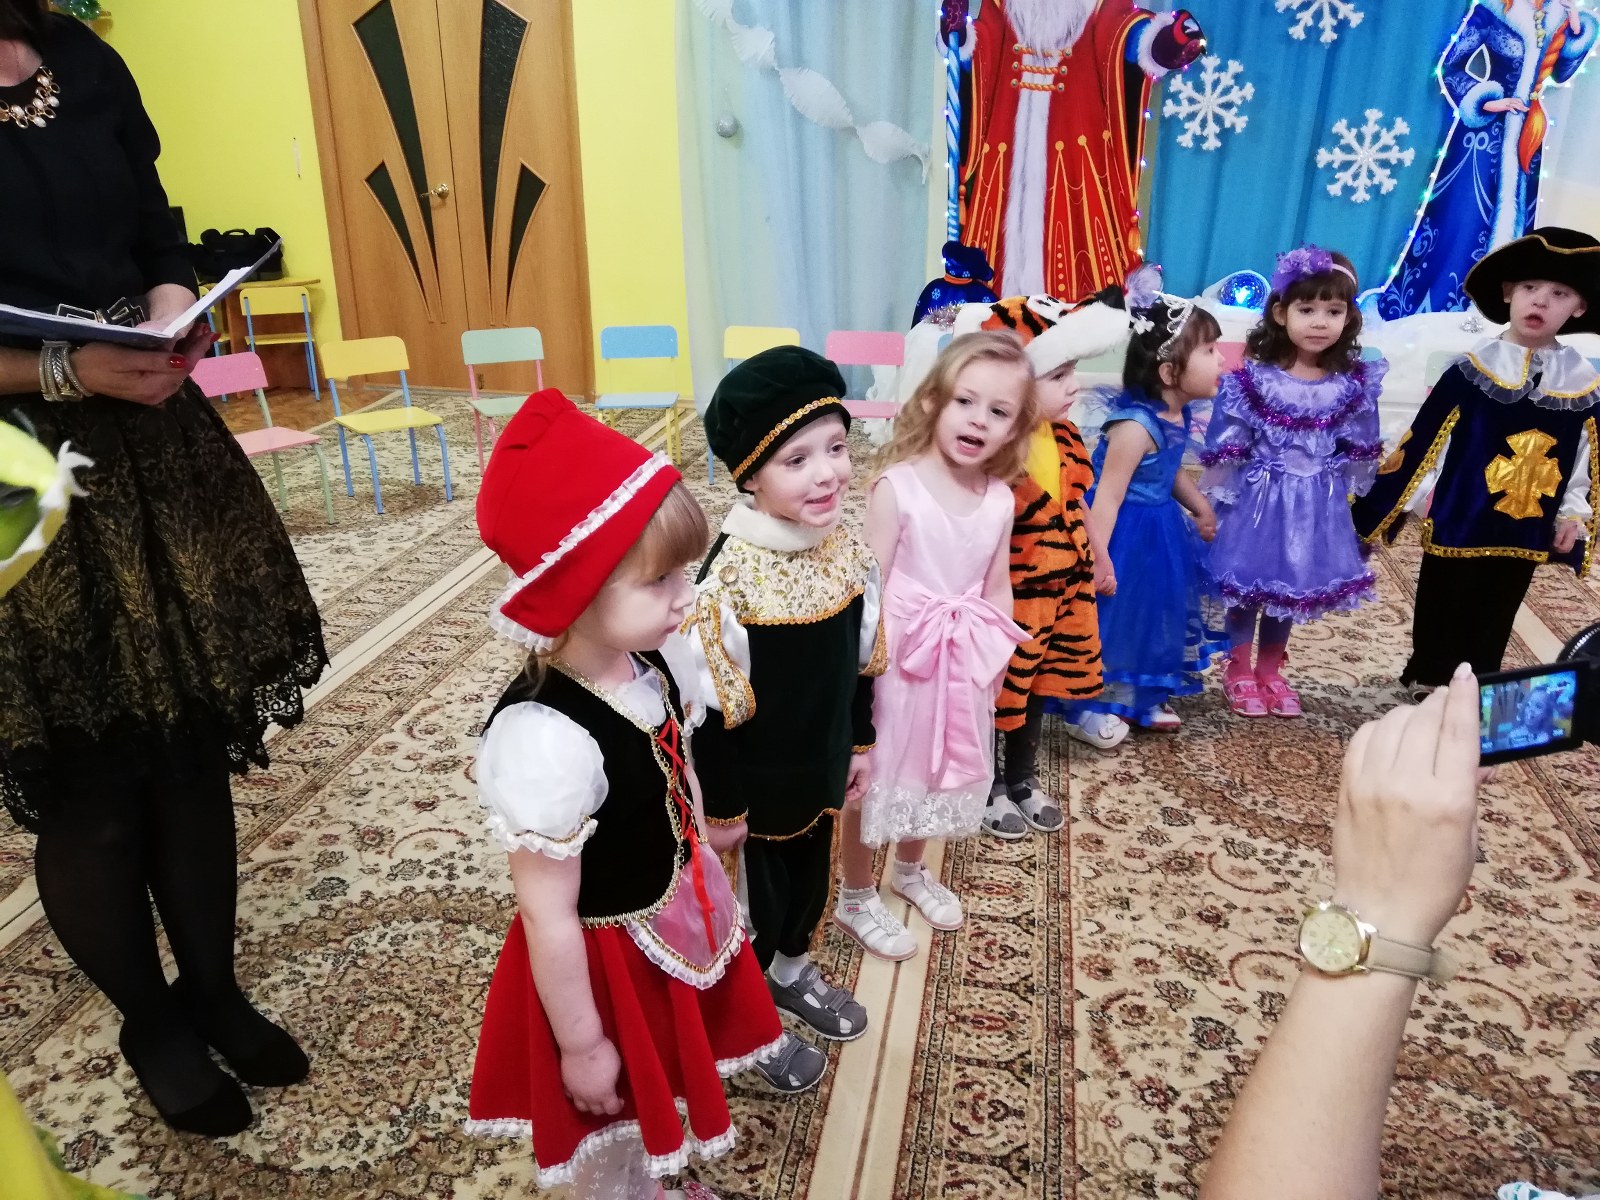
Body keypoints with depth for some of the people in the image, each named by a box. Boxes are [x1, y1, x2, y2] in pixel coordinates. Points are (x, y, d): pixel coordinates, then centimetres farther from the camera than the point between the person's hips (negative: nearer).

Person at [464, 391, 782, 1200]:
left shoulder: (646, 668, -12)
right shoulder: (546, 738, -37)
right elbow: (549, 918, -26)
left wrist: (706, 882, 18)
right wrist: (581, 1044, -14)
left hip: (675, 923, 8)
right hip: (609, 958, -7)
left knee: (660, 1097, 34)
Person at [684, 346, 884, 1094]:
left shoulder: (846, 550, -9)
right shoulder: (730, 575, -29)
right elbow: (712, 702, -22)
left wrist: (858, 744, 11)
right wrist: (722, 805, -16)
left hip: (820, 765, 6)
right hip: (752, 778, -6)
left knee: (812, 877, 27)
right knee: (755, 900, 16)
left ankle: (791, 969, 56)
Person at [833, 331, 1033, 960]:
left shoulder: (1000, 499, -3)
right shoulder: (897, 485, -19)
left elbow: (997, 588, 7)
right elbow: (870, 583, -18)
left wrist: (996, 660, 9)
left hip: (963, 663, 6)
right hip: (897, 658, -5)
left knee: (938, 774, 23)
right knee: (871, 778, 11)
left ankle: (910, 869, 50)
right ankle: (856, 898, 33)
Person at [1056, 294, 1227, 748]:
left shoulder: (1178, 414, 0)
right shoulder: (1136, 425, -29)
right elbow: (1106, 499, -29)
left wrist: (1201, 507, 16)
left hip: (1158, 529, 10)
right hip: (1125, 534, -10)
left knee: (1156, 612, 21)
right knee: (1109, 613, 3)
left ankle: (1142, 696, 40)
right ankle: (1085, 707, 22)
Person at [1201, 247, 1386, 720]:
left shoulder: (1353, 383, -3)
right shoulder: (1254, 377, -15)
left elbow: (1359, 452, 7)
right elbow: (1226, 447, -11)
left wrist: (1359, 502, 10)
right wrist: (1212, 502, -8)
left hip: (1317, 504, 4)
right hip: (1260, 498, -4)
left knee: (1295, 586, 15)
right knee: (1250, 582, 7)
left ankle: (1270, 670, 33)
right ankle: (1239, 671, 26)